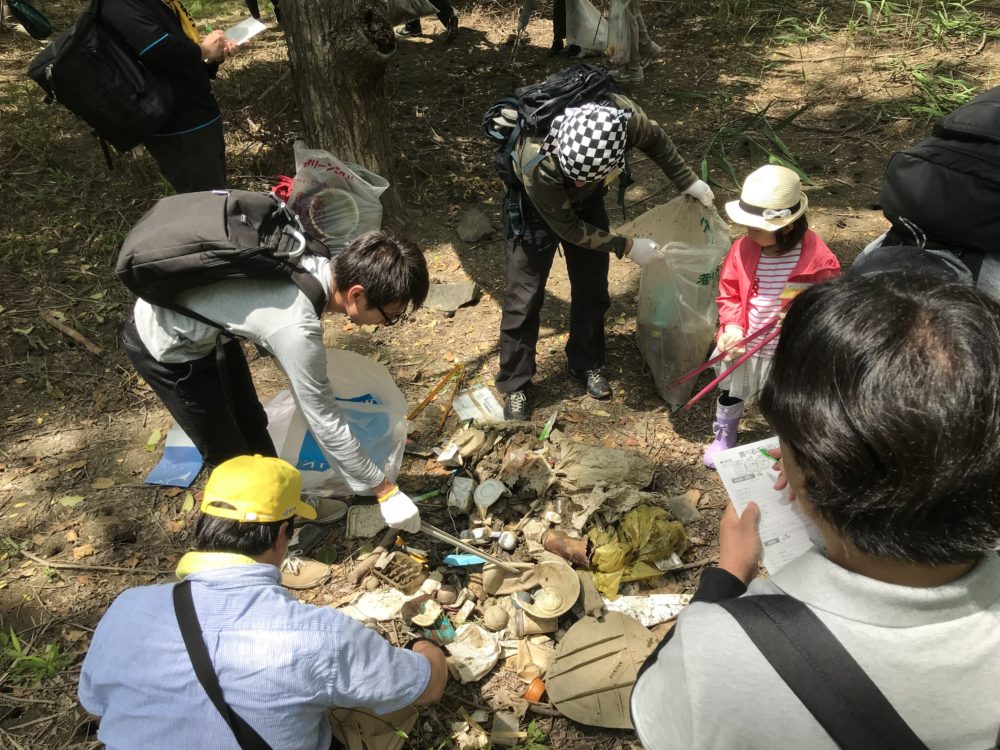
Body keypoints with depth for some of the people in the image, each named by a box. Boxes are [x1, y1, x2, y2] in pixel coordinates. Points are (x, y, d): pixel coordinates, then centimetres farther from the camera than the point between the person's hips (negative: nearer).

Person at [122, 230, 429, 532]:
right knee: (229, 454, 7)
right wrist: (386, 491, -18)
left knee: (252, 425, 20)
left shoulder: (319, 264, -17)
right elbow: (326, 424, -28)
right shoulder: (297, 330, -38)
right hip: (165, 347, -7)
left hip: (202, 317, 8)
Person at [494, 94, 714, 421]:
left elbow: (655, 139, -8)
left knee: (592, 289, 11)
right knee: (524, 299, -2)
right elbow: (567, 227, -27)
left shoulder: (624, 115, -35)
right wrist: (627, 247, -24)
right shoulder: (537, 164, -43)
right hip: (535, 209, -4)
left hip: (587, 203, 4)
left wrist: (688, 181, -6)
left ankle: (586, 363, 32)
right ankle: (515, 385, 15)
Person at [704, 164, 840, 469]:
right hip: (744, 346, 3)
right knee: (731, 393, 25)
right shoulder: (742, 249, -15)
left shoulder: (819, 259, -24)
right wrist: (732, 326, -18)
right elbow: (729, 293, -4)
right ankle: (724, 436, 52)